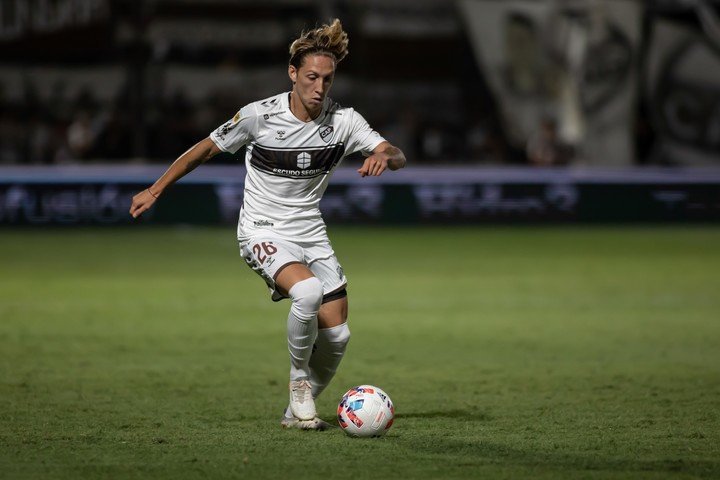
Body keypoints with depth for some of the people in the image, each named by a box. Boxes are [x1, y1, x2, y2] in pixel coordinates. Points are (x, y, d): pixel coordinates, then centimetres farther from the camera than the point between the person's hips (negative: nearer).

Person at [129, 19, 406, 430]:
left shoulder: (343, 121, -6)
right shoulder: (260, 116, -14)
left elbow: (397, 156, -12)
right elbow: (207, 148, 0)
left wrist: (384, 156, -37)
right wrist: (156, 190, 5)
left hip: (311, 233, 5)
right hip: (264, 230, -5)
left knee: (337, 336, -1)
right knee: (307, 291, -34)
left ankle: (300, 409, 23)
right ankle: (299, 380, -10)